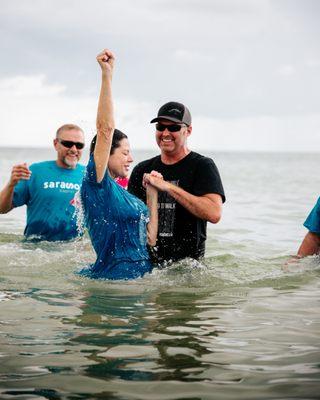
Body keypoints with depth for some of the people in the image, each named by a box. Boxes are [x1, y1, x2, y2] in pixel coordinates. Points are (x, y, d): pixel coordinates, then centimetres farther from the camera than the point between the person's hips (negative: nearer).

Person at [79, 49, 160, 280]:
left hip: (140, 274, 8)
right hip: (113, 276, -8)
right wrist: (107, 76, -22)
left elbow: (150, 239, 13)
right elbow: (105, 129, -18)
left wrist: (152, 193, 11)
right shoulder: (96, 183, -7)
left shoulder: (121, 192, 16)